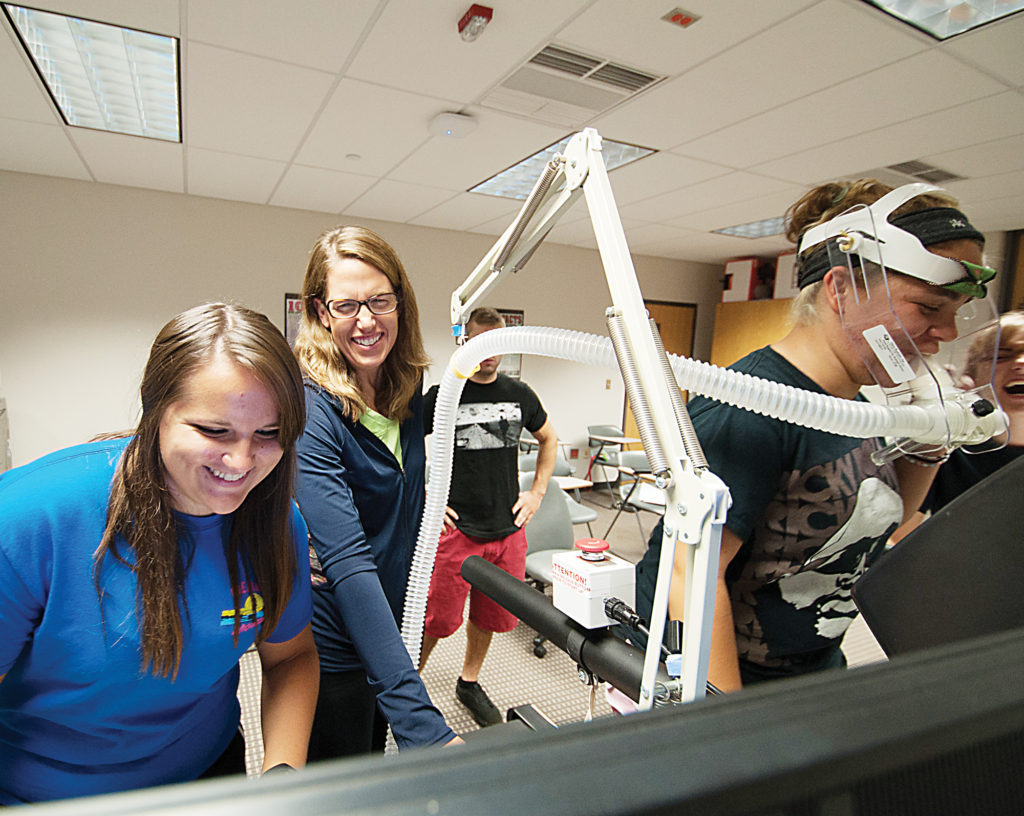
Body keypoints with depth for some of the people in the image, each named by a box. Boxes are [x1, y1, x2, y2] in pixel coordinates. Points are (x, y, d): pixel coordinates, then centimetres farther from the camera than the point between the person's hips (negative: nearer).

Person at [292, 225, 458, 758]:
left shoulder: (409, 390, -4)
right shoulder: (310, 409, -26)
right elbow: (348, 560, -35)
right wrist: (420, 721, -39)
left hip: (390, 625, 7)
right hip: (333, 647, -6)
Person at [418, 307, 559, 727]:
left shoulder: (519, 395, 6)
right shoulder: (443, 396, -6)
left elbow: (549, 439, 21)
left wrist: (537, 492, 12)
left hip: (508, 529, 4)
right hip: (456, 529, -4)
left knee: (491, 617, 15)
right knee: (438, 619, 3)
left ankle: (469, 682, 39)